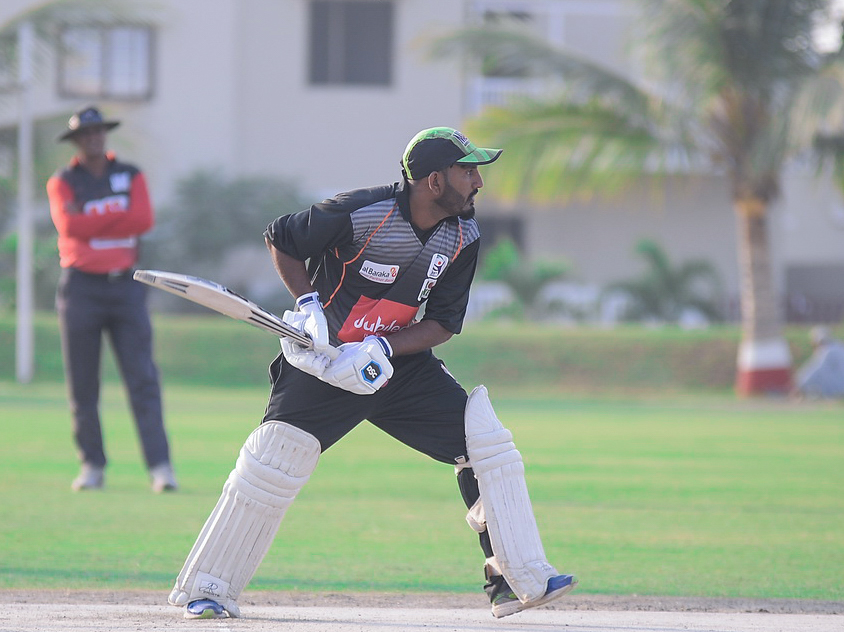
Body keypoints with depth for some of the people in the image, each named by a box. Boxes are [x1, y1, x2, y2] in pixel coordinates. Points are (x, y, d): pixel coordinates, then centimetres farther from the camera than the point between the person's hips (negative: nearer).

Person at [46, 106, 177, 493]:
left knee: (143, 378, -8)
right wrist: (118, 214, -9)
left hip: (125, 286, 1)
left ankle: (160, 466, -13)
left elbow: (144, 220, -8)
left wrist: (90, 220, -9)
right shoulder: (63, 183, 4)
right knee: (82, 384, 1)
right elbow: (69, 225, -14)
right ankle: (92, 466, 10)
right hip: (81, 285, -1)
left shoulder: (131, 176, 10)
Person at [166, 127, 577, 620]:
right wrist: (309, 304, -17)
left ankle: (520, 580, -3)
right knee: (270, 464, -17)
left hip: (403, 360, 5)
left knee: (487, 441, -7)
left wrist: (382, 349, -18)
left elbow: (443, 324, -2)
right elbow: (280, 240, -5)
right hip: (325, 357, -5)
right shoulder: (359, 214, -21)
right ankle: (209, 590, -4)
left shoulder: (463, 237, -6)